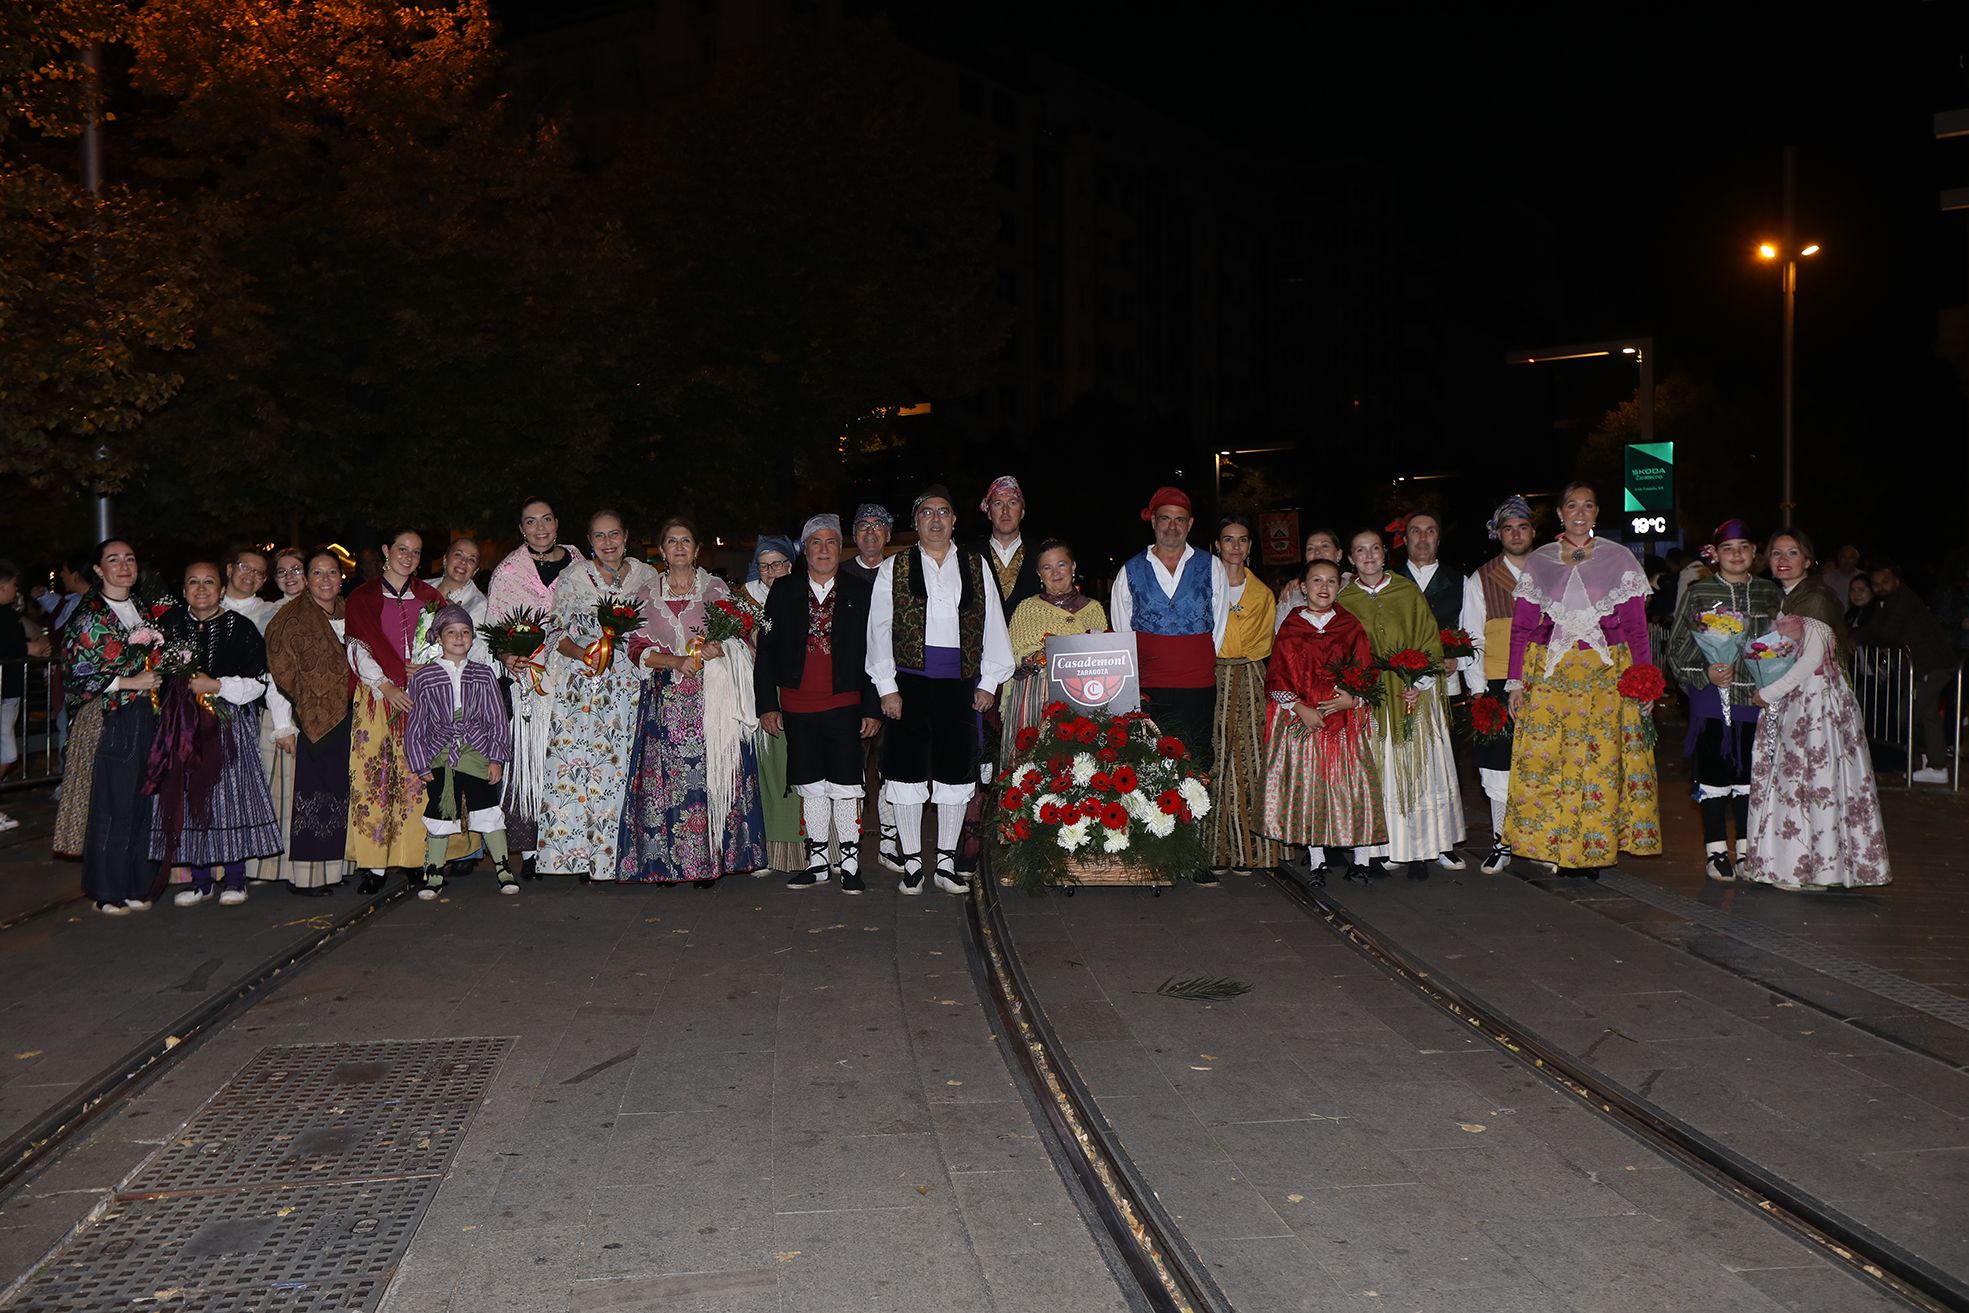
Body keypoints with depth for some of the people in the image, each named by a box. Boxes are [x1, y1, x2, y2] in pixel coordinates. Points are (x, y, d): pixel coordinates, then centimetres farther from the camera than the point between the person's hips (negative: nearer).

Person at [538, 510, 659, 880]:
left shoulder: (646, 576, 11)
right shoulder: (573, 577, 5)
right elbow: (555, 630, 3)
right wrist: (582, 653, -14)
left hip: (629, 684, 1)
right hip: (581, 684, -1)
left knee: (625, 763, -5)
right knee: (576, 762, -9)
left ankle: (621, 854, 1)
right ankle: (581, 854, -3)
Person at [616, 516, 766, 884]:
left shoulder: (716, 588, 8)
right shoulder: (647, 593, 11)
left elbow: (737, 639, 5)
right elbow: (637, 649, 5)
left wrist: (718, 648, -17)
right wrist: (675, 661, -12)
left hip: (709, 698, -1)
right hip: (664, 699, 1)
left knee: (709, 774, -6)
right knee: (665, 778, -4)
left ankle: (710, 860, 0)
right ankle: (667, 862, 2)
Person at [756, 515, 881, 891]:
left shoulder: (861, 592, 1)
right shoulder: (783, 591, 6)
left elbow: (874, 653, 0)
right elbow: (766, 650, 5)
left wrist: (873, 708, -5)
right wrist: (767, 705, 0)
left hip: (844, 706, -2)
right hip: (797, 709, 2)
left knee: (845, 786, 1)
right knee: (810, 786, 10)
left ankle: (849, 864, 11)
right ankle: (818, 863, 20)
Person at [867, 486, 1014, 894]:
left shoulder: (976, 566, 10)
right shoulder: (894, 569, 6)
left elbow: (992, 626, 10)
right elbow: (879, 630, 3)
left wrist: (988, 681, 3)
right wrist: (887, 687, -4)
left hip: (959, 684, 2)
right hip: (910, 681, -1)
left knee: (956, 770, 5)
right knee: (907, 769, 0)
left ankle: (946, 863, 15)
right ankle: (912, 863, 10)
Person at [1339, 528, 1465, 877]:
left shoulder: (1408, 592, 5)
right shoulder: (1344, 600, 5)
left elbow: (1430, 641, 4)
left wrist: (1419, 684, -9)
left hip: (1415, 693, 0)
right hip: (1370, 697, 0)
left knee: (1422, 767, 1)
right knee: (1381, 769, -2)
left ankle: (1430, 844, 7)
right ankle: (1391, 846, 3)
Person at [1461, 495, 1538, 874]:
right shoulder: (1479, 581, 6)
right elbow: (1472, 642, 4)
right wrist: (1479, 693, -5)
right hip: (1498, 687, -1)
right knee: (1499, 766, -2)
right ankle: (1502, 843, 7)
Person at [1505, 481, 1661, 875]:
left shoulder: (1620, 558, 8)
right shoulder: (1538, 561, 10)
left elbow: (1636, 626, 6)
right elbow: (1522, 627, 8)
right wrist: (1516, 682, 1)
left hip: (1606, 675, -1)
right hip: (1549, 675, 1)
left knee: (1601, 761, -3)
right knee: (1543, 759, -6)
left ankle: (1592, 850, 6)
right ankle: (1553, 846, 5)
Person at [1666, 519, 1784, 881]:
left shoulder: (1771, 594, 9)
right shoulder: (1697, 593, 0)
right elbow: (1677, 648, 0)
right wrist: (1705, 673, -15)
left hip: (1757, 695, 3)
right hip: (1712, 696, -3)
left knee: (1750, 771, 7)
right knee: (1714, 772, 0)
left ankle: (1747, 849, 18)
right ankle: (1716, 851, 9)